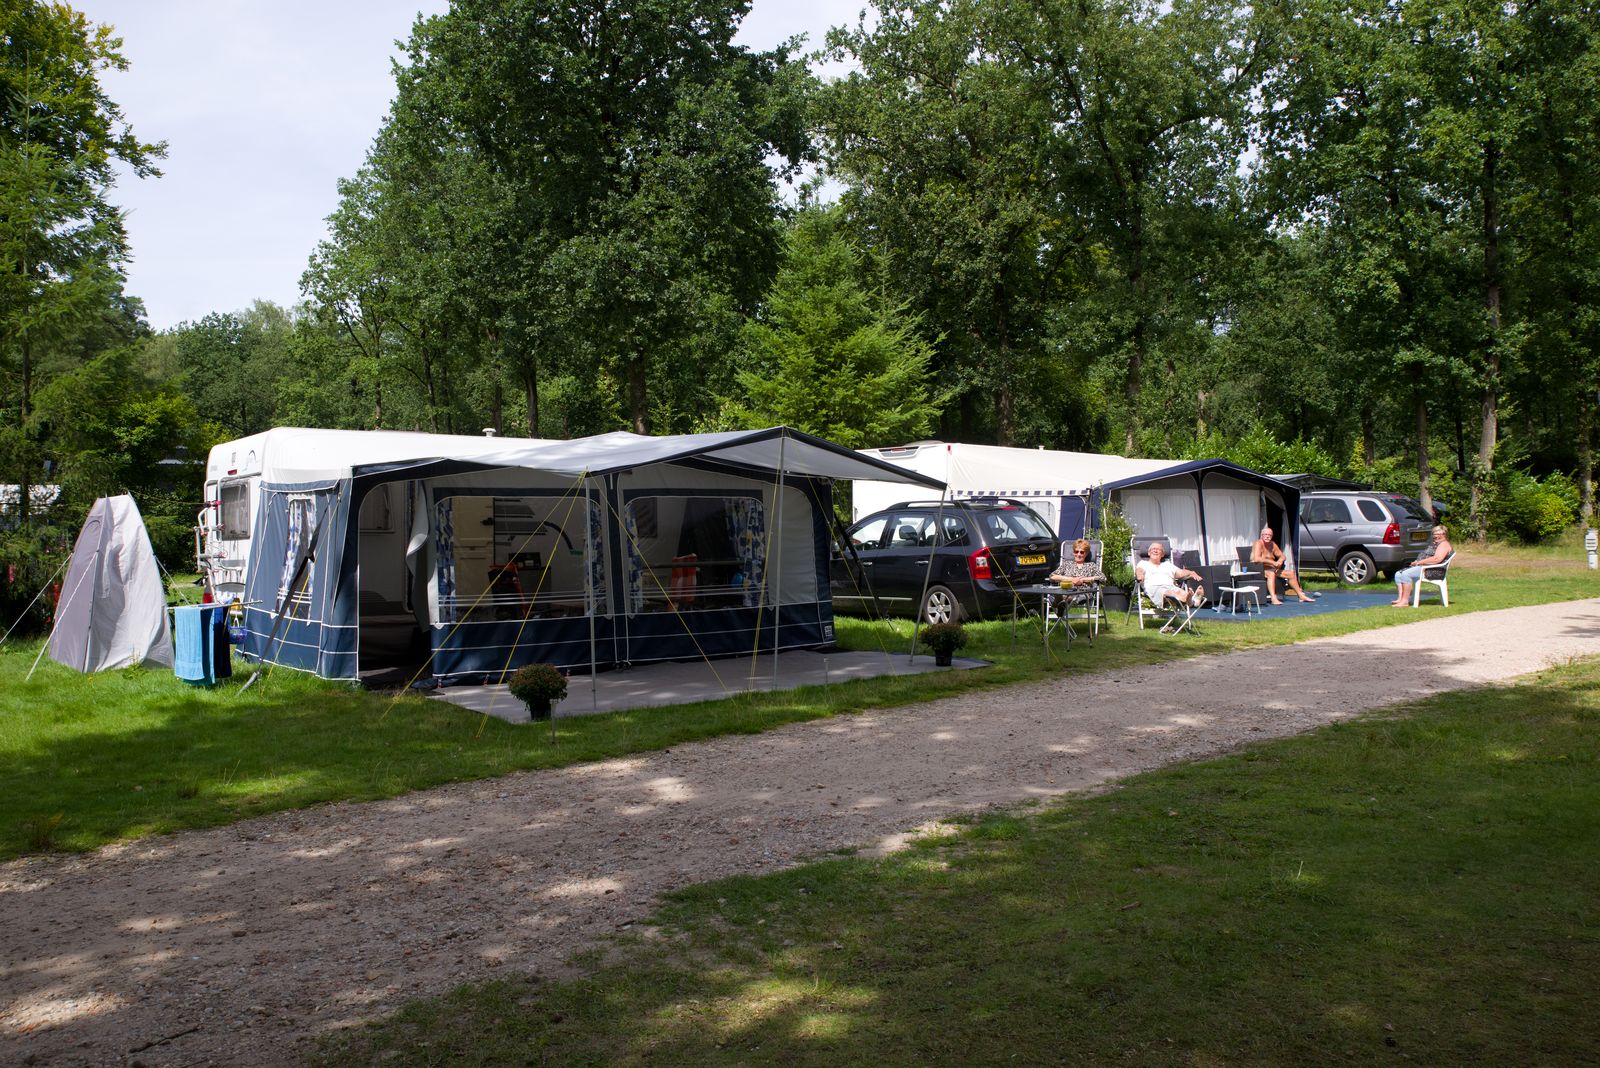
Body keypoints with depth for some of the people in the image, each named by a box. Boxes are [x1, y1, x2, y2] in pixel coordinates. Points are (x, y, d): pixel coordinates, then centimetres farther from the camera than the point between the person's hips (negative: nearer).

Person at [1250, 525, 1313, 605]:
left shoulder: (1272, 544, 11)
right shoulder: (1258, 544, -15)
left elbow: (1282, 556, 17)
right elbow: (1256, 559, -31)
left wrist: (1280, 561, -8)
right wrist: (1273, 562, -28)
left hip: (1271, 569, 9)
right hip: (1259, 569, -9)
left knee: (1291, 573, 7)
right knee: (1271, 573, -39)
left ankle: (1301, 595, 19)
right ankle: (1274, 599, -52)